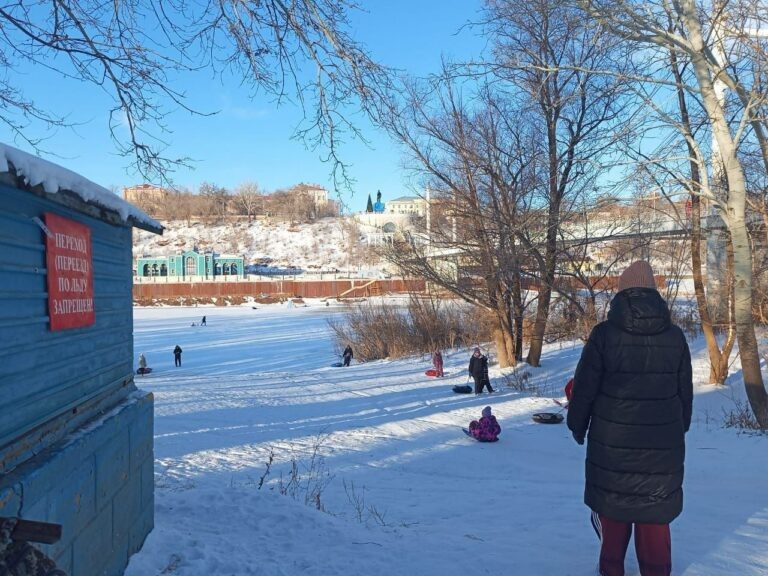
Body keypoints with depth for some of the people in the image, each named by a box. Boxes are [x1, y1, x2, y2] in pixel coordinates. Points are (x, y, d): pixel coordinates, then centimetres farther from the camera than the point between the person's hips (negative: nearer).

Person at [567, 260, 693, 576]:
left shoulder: (604, 334, -12)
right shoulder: (675, 336, -3)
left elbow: (584, 388, -8)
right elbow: (685, 393, 7)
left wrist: (577, 426, 6)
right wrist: (679, 430, 21)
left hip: (611, 441, -2)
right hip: (662, 443, 2)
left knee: (612, 502, 14)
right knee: (655, 508, 13)